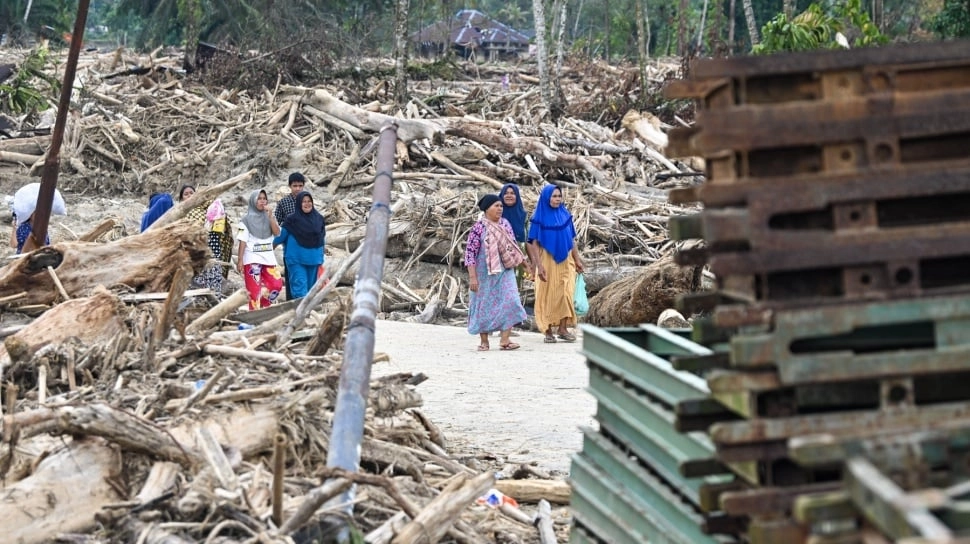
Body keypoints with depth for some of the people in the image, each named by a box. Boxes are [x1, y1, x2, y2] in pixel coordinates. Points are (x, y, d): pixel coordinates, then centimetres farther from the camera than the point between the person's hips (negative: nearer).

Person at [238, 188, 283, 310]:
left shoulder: (269, 217, 10)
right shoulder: (247, 220, -1)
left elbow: (277, 233, -5)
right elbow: (243, 241, -4)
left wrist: (270, 215, -12)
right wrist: (240, 260, -9)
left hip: (268, 257, 4)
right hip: (252, 259, -4)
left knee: (276, 285, -2)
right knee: (254, 289, -7)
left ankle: (263, 308, 17)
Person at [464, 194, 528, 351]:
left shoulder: (505, 224, 6)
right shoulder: (479, 227, -10)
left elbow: (513, 247, 15)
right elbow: (470, 252, -12)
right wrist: (472, 277, -16)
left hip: (504, 272, 4)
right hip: (485, 273, -4)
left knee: (509, 302, -10)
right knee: (484, 305, 4)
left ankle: (505, 339, -9)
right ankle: (483, 341, 16)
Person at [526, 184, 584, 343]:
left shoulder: (565, 215, 7)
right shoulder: (539, 218, -4)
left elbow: (572, 240, 12)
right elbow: (534, 243, -7)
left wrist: (577, 260, 8)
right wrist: (539, 265, -15)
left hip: (565, 261, 3)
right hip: (547, 261, -3)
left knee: (565, 293, -6)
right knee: (548, 295, 1)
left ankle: (563, 328, -1)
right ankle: (548, 331, 8)